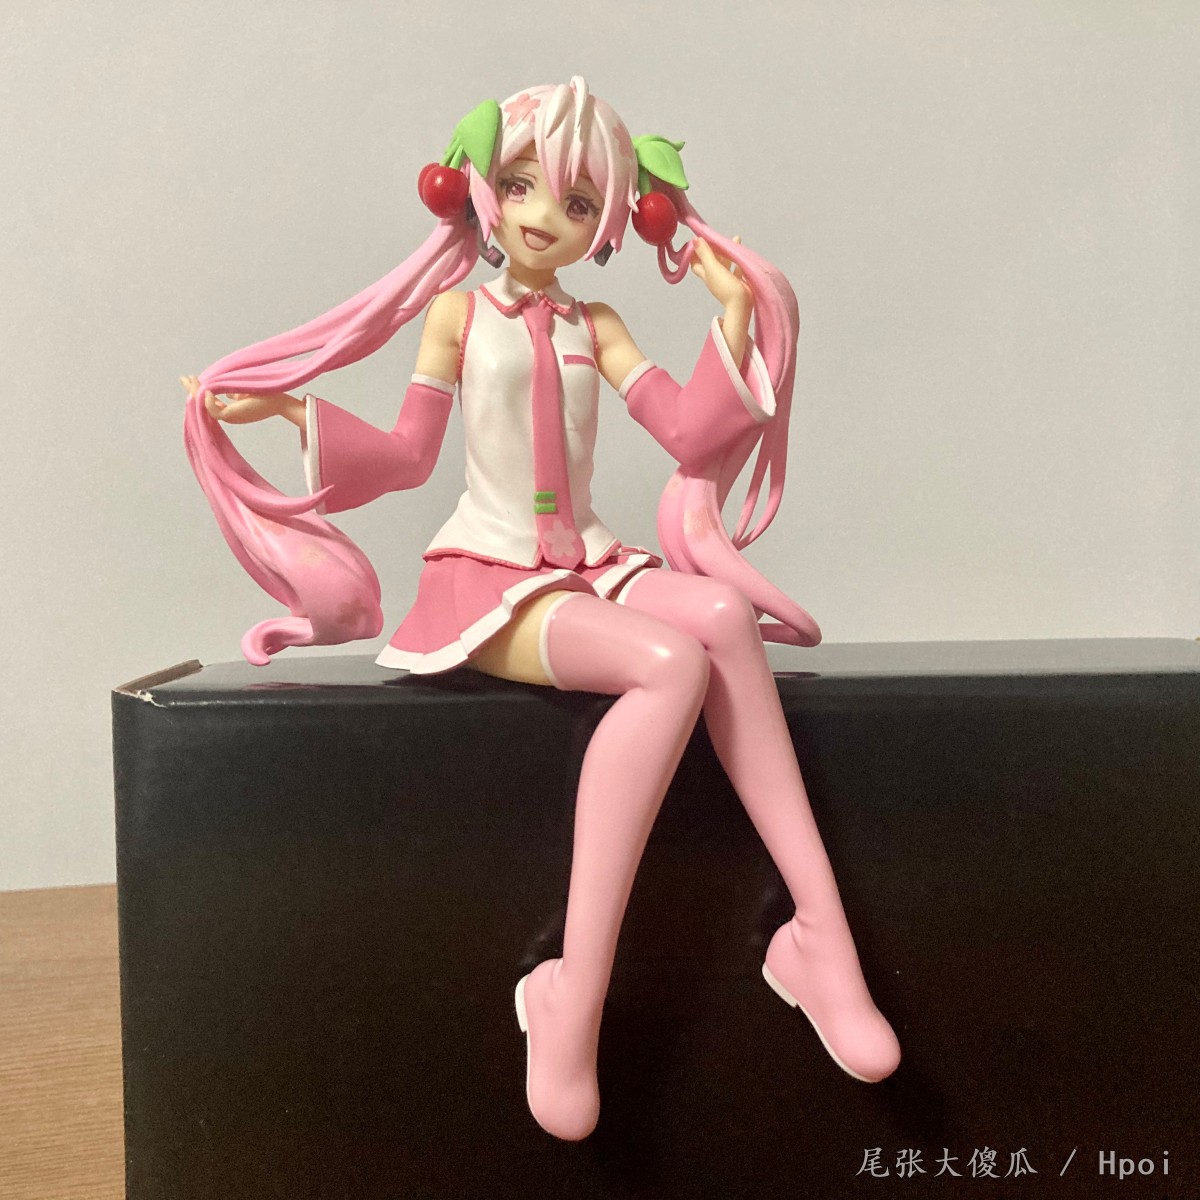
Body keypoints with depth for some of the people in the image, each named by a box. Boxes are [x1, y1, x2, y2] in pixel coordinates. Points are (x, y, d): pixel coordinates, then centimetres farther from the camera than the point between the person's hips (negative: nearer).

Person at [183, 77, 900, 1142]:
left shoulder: (593, 327, 15)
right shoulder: (457, 309, 7)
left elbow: (688, 429, 5)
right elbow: (407, 456, 4)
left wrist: (736, 318, -2)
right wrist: (294, 411, -4)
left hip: (588, 567, 4)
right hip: (487, 579, -4)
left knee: (721, 613, -31)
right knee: (670, 664, -34)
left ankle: (820, 933, -30)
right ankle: (574, 1001, -31)